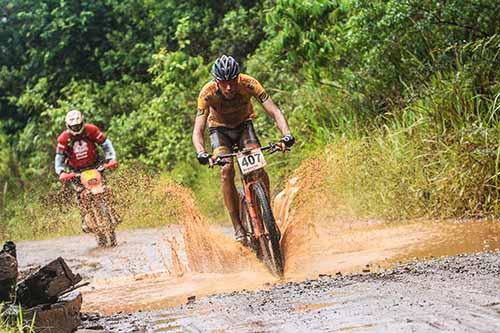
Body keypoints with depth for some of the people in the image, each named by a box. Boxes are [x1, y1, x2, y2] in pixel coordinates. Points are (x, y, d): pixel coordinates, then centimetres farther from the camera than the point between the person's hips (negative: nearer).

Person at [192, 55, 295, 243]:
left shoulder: (248, 84, -30)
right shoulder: (207, 93, -31)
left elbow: (274, 111, -33)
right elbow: (198, 130, -34)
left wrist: (286, 134, -51)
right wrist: (201, 153, -54)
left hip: (244, 125, 1)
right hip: (220, 129, -1)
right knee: (226, 171, -24)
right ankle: (237, 226, -17)